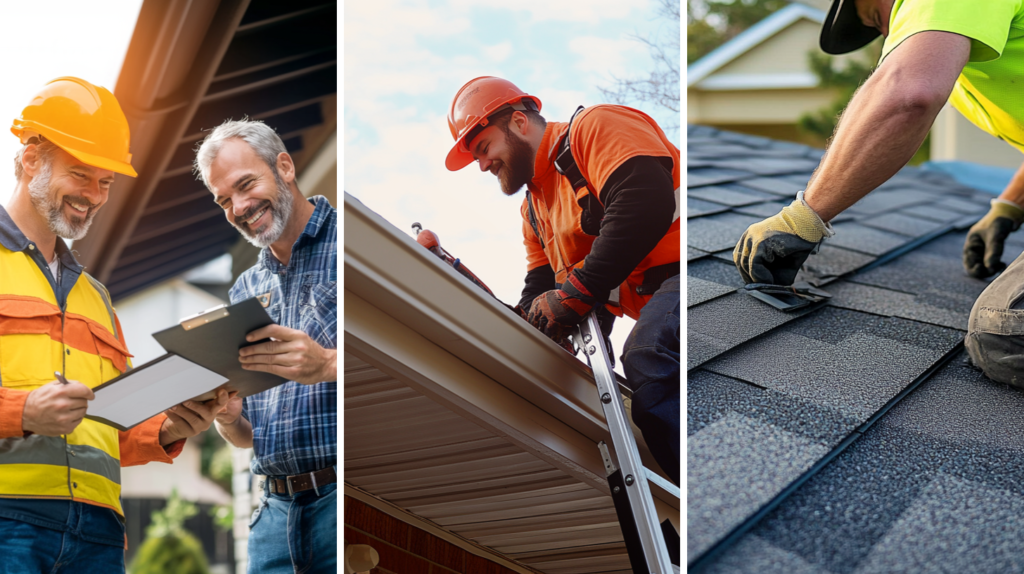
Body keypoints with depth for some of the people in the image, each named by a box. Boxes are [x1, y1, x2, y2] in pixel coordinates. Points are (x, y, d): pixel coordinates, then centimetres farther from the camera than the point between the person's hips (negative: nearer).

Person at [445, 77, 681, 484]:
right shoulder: (534, 210, 27)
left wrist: (575, 293, -19)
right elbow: (541, 290, 26)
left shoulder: (594, 128, -3)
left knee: (647, 360, -34)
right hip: (648, 301, 11)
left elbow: (648, 201, -20)